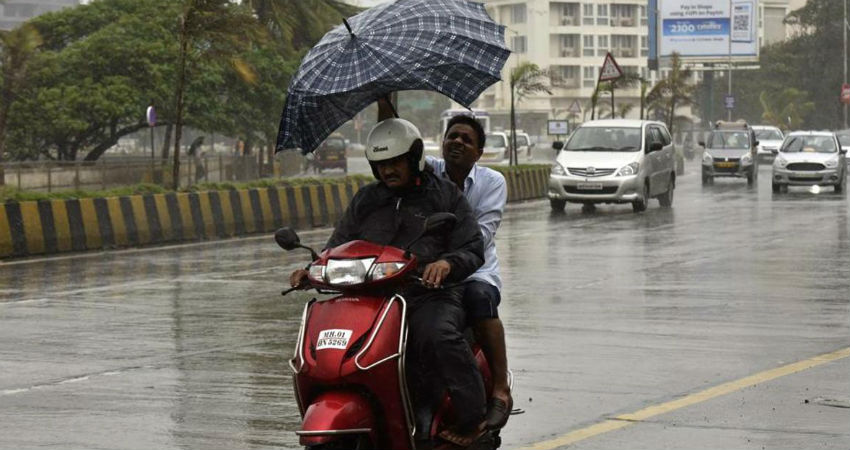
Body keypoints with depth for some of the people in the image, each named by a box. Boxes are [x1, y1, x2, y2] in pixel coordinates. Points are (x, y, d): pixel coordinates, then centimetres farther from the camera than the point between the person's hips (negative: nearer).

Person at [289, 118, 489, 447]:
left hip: (430, 296, -4)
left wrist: (447, 263, -19)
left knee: (438, 337, -37)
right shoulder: (365, 200, 23)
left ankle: (472, 419, -27)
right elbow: (339, 246, 20)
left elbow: (473, 249, 4)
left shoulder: (444, 195, 12)